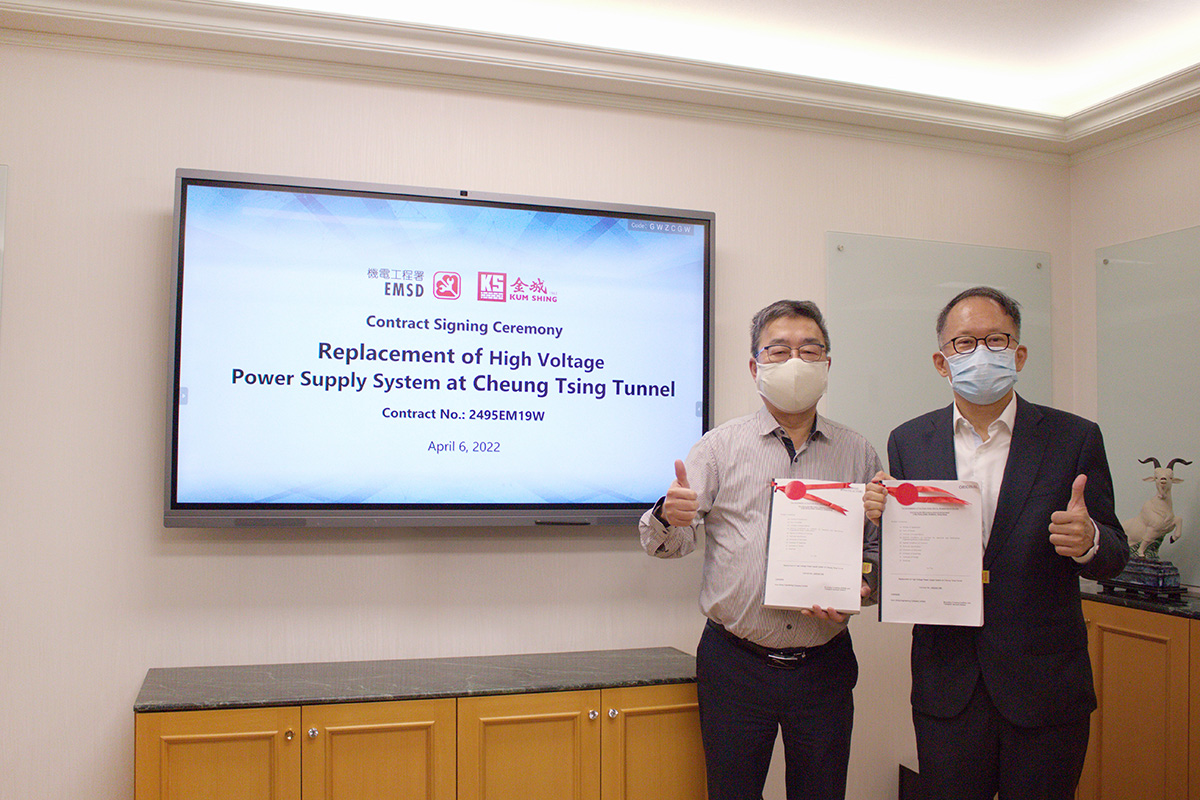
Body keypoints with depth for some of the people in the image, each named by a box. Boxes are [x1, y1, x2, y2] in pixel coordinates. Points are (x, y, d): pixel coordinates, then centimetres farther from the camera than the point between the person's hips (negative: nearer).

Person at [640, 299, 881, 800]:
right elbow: (671, 543, -2)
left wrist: (857, 590, -8)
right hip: (734, 663, -1)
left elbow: (877, 548, 12)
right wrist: (670, 518, -24)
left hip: (824, 665, 2)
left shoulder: (857, 454, 8)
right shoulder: (720, 446, 2)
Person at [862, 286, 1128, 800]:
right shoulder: (908, 442, 3)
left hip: (1046, 690, -1)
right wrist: (881, 516, -15)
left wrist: (1088, 541, -21)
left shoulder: (1074, 439, -2)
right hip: (946, 687, 1)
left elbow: (1113, 556, 2)